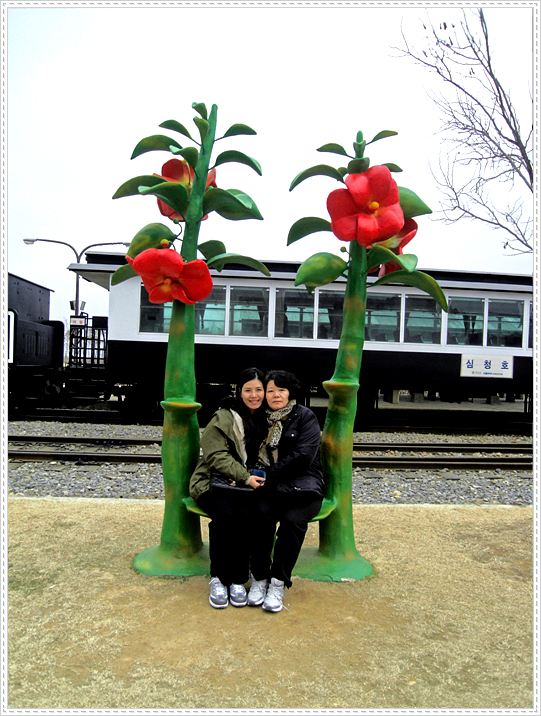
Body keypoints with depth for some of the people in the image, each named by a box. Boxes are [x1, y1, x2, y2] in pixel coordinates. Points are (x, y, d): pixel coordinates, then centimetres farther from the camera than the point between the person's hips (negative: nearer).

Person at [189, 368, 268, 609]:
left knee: (245, 516, -27)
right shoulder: (223, 417, -2)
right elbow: (216, 455, -9)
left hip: (248, 485, 2)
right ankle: (218, 578, -11)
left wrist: (261, 476, -6)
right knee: (225, 516, -29)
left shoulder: (268, 419, 12)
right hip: (216, 483, -2)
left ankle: (238, 580, -12)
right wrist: (245, 477, -19)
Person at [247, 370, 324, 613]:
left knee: (292, 519, -31)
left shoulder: (305, 417, 1)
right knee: (261, 513, -29)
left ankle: (279, 582, -13)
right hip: (269, 486, 3)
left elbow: (303, 456, -11)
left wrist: (269, 474, -12)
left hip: (301, 486, -3)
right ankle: (259, 577, -11)